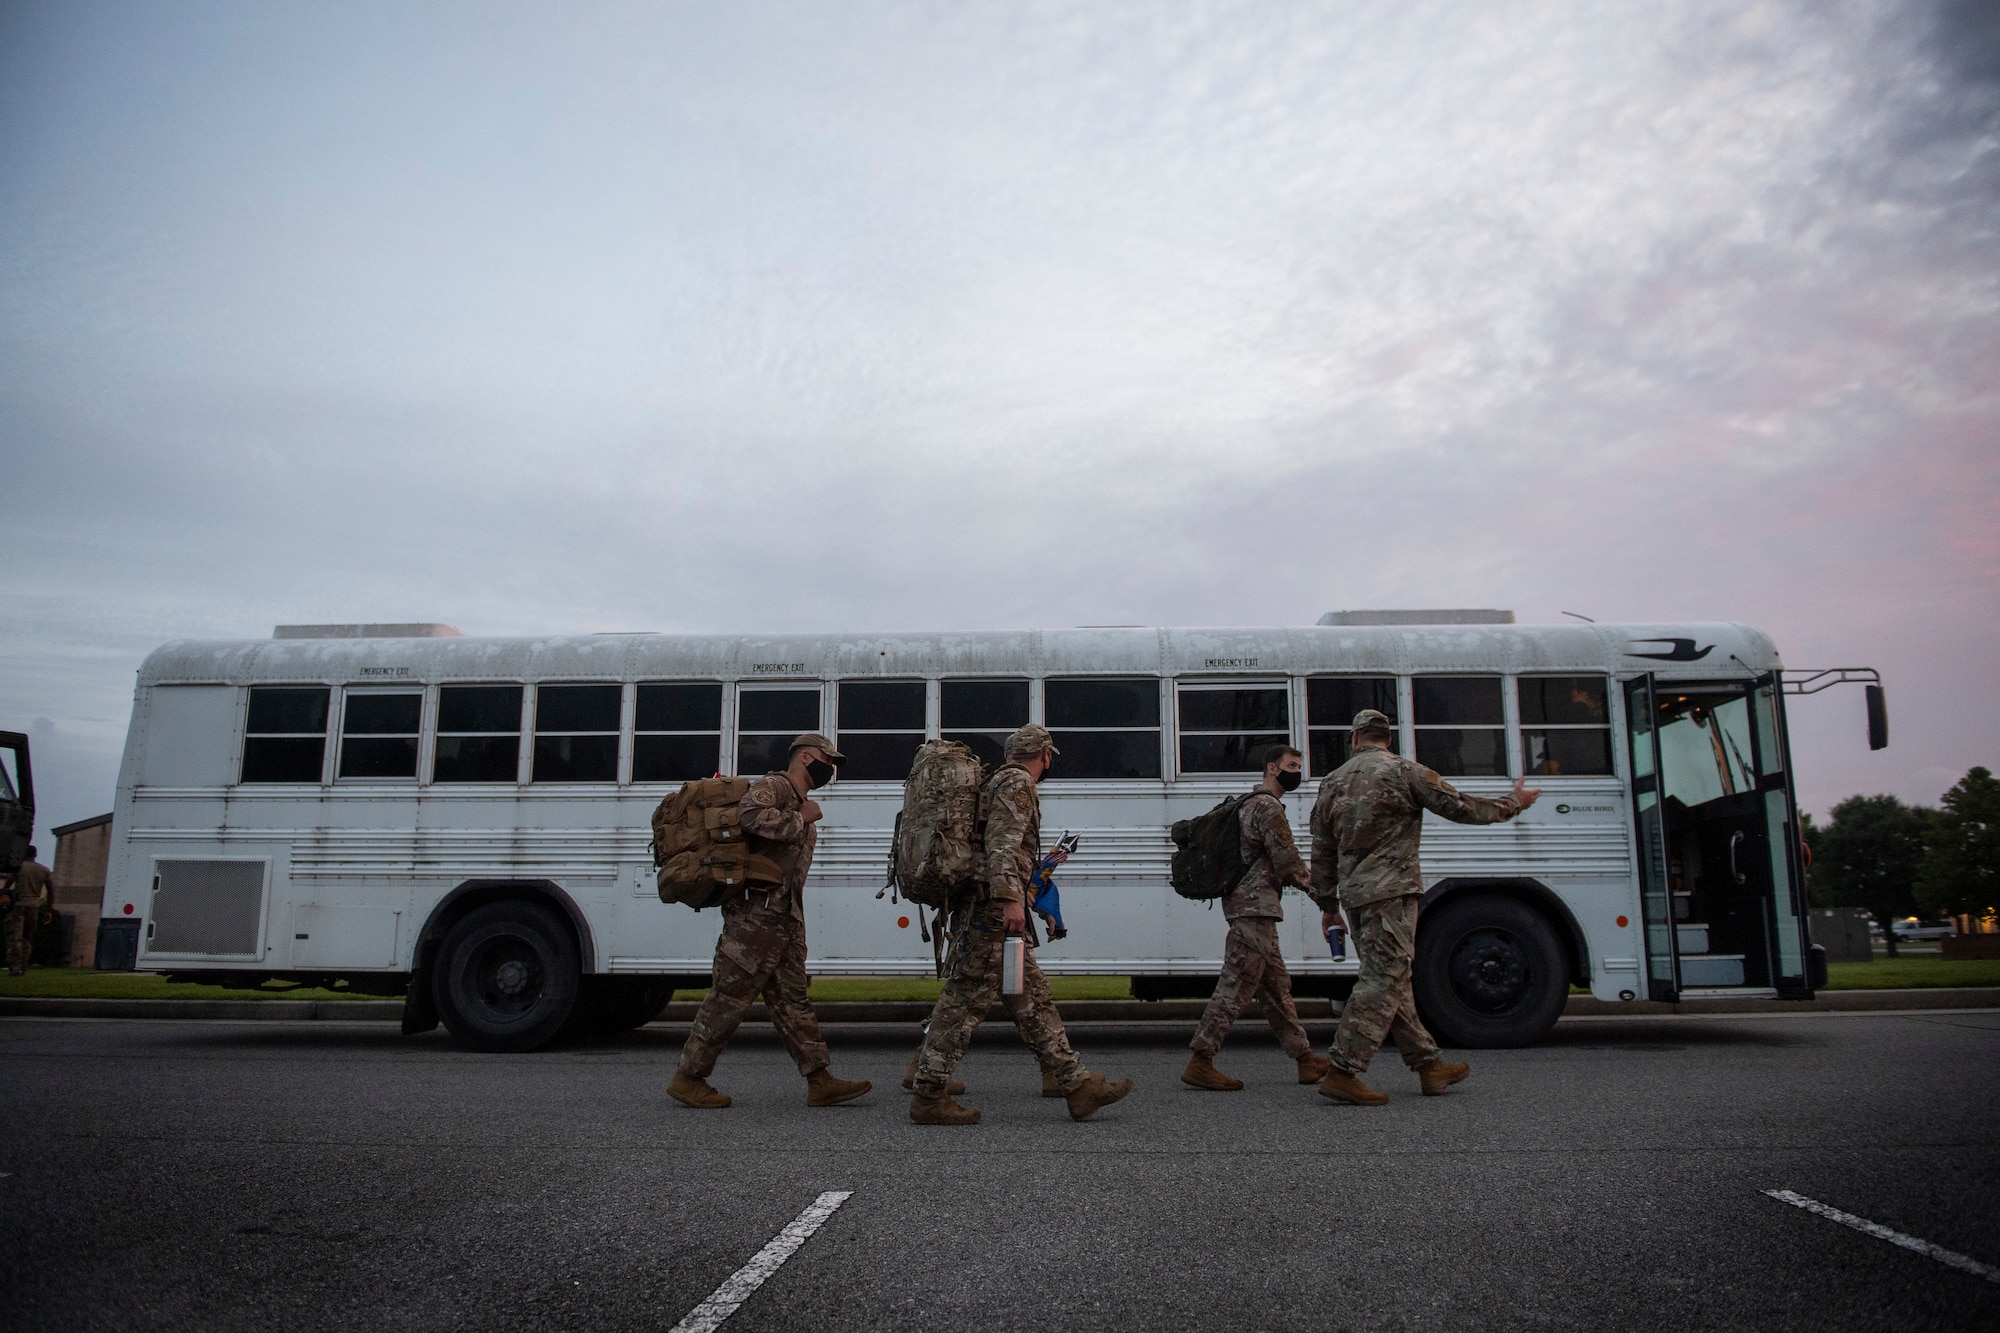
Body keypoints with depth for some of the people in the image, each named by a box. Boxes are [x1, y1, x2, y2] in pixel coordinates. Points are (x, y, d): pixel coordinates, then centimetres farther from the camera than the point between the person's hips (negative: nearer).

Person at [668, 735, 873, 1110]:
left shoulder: (799, 806, 24)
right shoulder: (773, 786, -6)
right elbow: (750, 816, -28)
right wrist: (801, 820, -17)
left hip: (784, 919, 10)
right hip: (756, 913, -10)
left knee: (792, 998, 7)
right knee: (730, 996, -4)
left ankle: (820, 1081, 6)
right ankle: (688, 1077, 7)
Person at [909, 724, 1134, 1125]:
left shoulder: (1002, 782, 23)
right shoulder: (1016, 783, -7)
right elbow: (1002, 843, -21)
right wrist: (1010, 899, -29)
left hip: (993, 912, 11)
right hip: (991, 908, -11)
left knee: (1034, 1000, 8)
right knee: (965, 999, -7)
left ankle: (1078, 1087, 10)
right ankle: (928, 1096, -1)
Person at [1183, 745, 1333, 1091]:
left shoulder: (1249, 803, 21)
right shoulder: (1269, 807, -11)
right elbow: (1287, 861, -13)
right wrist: (1313, 884, 5)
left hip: (1247, 905, 11)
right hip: (1255, 905, -11)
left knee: (1276, 985, 14)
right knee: (1235, 985, -9)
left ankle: (1306, 1059, 21)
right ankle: (1200, 1063, -8)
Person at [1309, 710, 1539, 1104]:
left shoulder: (1332, 782, 12)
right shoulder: (1403, 771, -4)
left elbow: (1322, 853, 15)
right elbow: (1459, 807, -1)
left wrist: (1328, 905, 22)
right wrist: (1513, 803, 14)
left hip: (1354, 895, 7)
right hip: (1391, 892, -7)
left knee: (1394, 982, 14)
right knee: (1381, 983, -7)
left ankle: (1429, 1065, 22)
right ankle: (1342, 1073, -12)